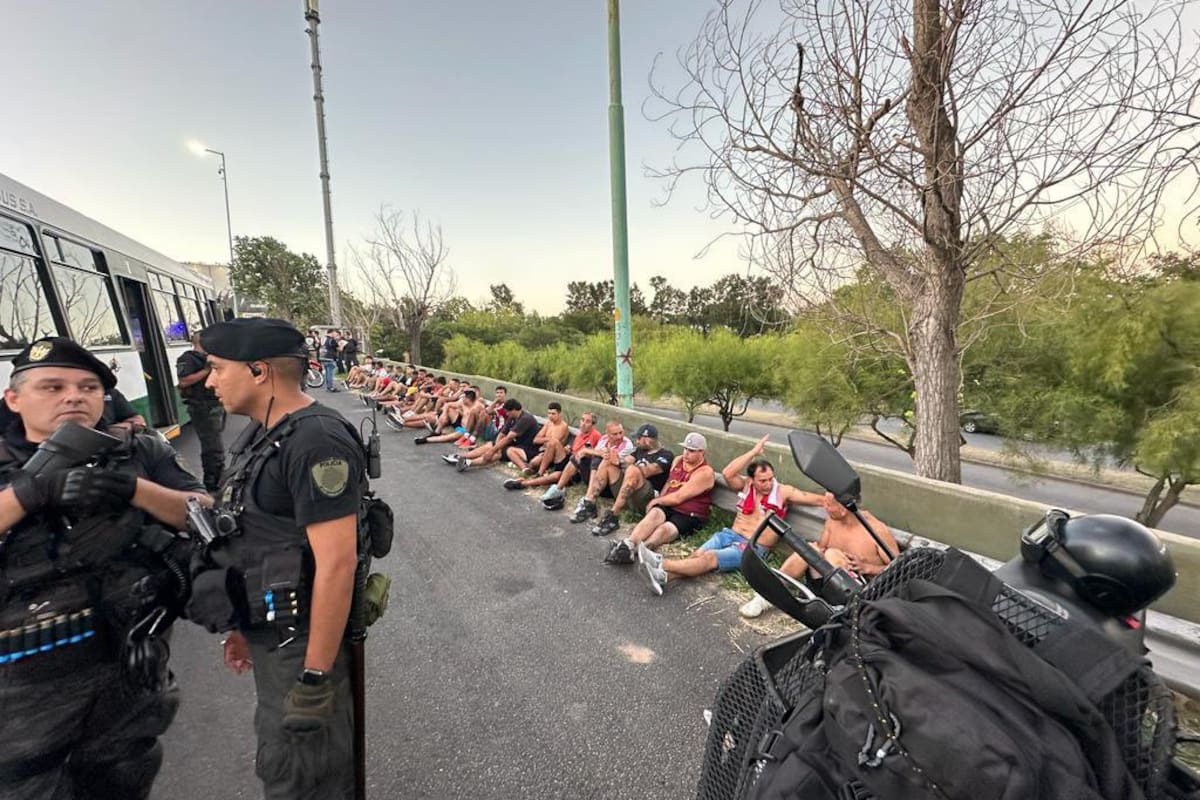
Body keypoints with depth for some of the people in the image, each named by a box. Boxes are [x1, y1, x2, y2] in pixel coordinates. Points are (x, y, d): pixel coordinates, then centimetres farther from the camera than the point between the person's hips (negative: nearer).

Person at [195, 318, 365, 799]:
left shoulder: (315, 442, -26)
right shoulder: (264, 434, 6)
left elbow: (336, 563, -27)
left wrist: (316, 677, -22)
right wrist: (245, 625, 18)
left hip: (301, 642, -9)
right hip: (270, 633, 9)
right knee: (282, 757, 27)